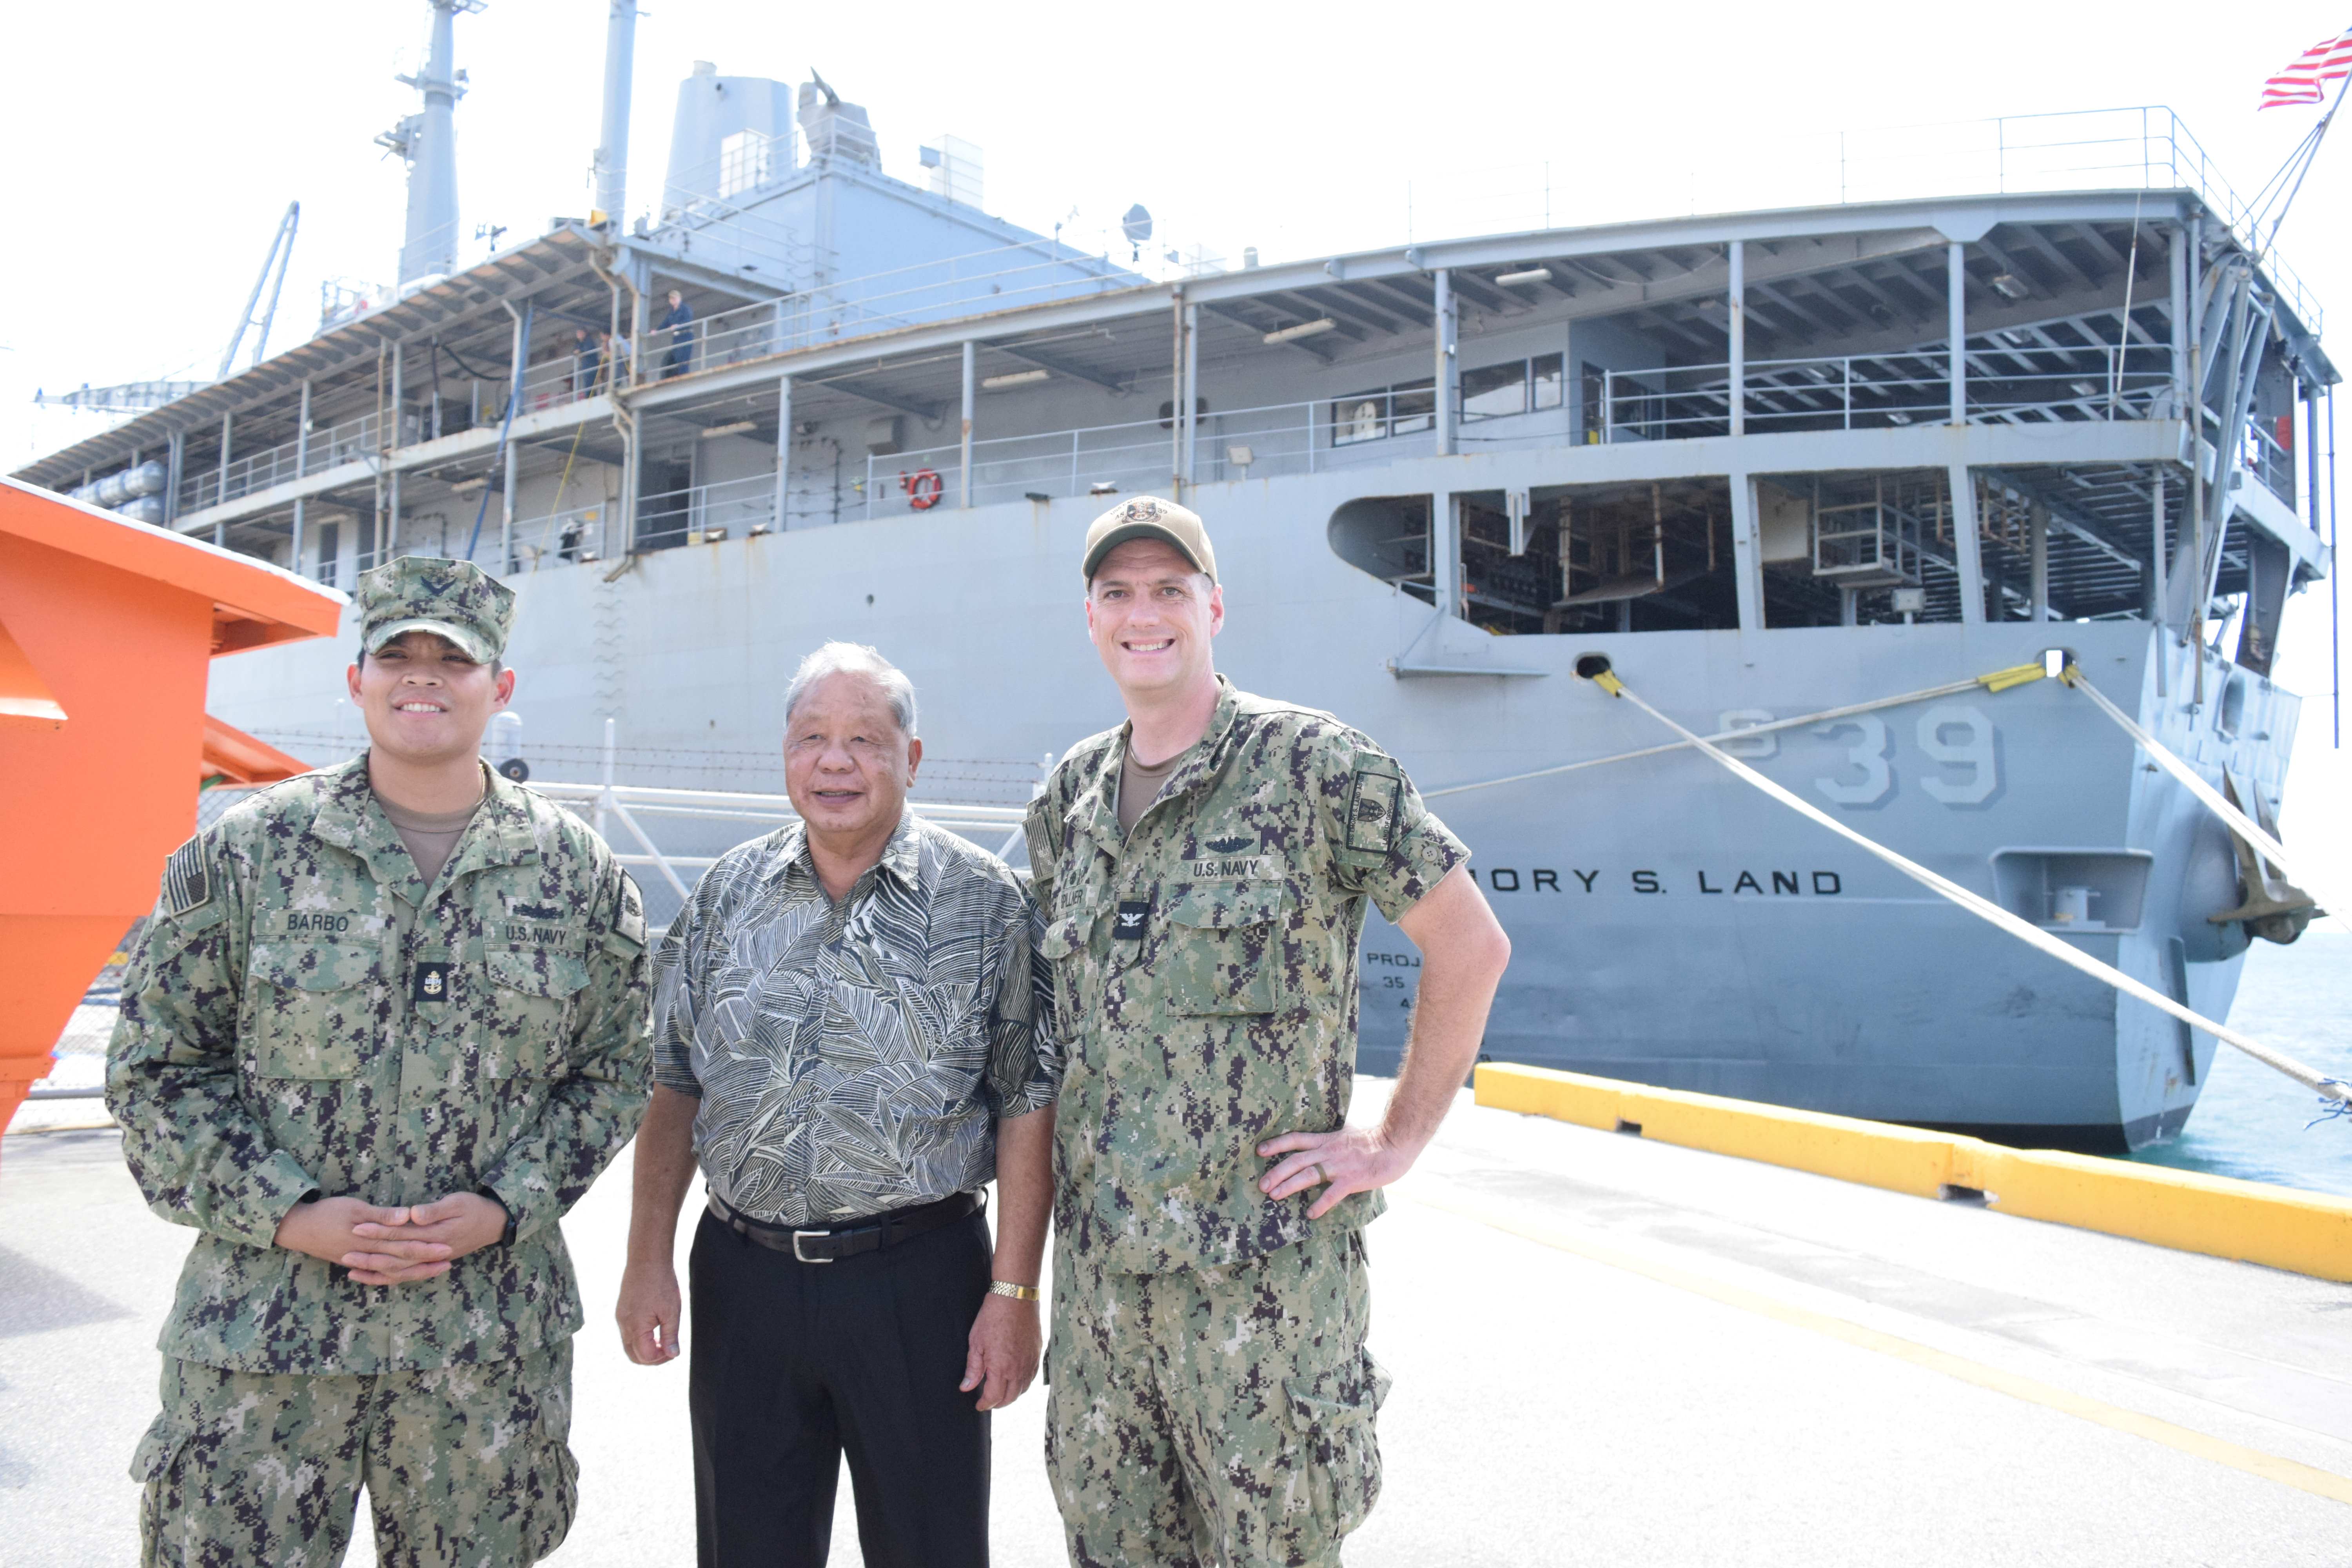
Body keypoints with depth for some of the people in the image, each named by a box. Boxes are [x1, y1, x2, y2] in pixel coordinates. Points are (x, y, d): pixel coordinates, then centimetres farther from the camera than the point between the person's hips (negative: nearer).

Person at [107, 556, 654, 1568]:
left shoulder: (576, 872, 2)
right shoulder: (244, 852, -1)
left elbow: (614, 1070, 6)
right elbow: (154, 1065, 2)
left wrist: (503, 1207, -7)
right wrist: (290, 1213, -9)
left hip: (491, 1330, 1)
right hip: (263, 1325, -1)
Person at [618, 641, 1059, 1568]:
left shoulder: (982, 901, -5)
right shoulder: (729, 893, 6)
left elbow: (1027, 1107, -6)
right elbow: (673, 1090, 10)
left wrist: (1013, 1291, -10)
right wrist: (648, 1260, 4)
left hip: (920, 1279, -3)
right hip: (742, 1273, 3)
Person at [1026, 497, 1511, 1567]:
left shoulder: (1312, 764, -9)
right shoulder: (1067, 797, 9)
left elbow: (1472, 946, -6)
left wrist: (1396, 1140, -6)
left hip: (1265, 1267, -5)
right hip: (1095, 1266, 6)